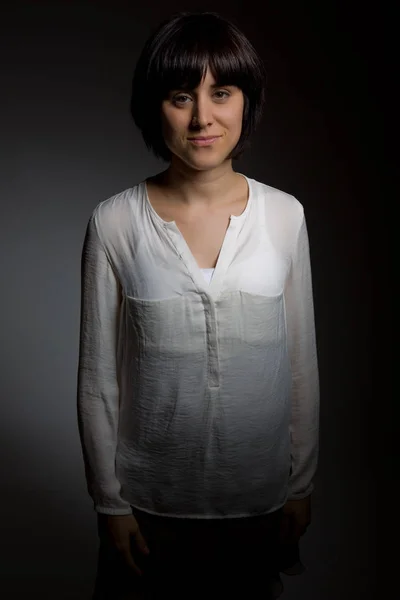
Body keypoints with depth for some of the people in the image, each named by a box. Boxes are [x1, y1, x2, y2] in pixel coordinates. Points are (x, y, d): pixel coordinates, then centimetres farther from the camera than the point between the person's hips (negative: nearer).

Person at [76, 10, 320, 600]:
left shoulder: (284, 215, -6)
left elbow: (301, 360, 1)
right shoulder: (114, 223, -11)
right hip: (150, 501, -1)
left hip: (260, 498, 2)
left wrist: (302, 484, 5)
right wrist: (109, 502, -2)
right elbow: (98, 376, -5)